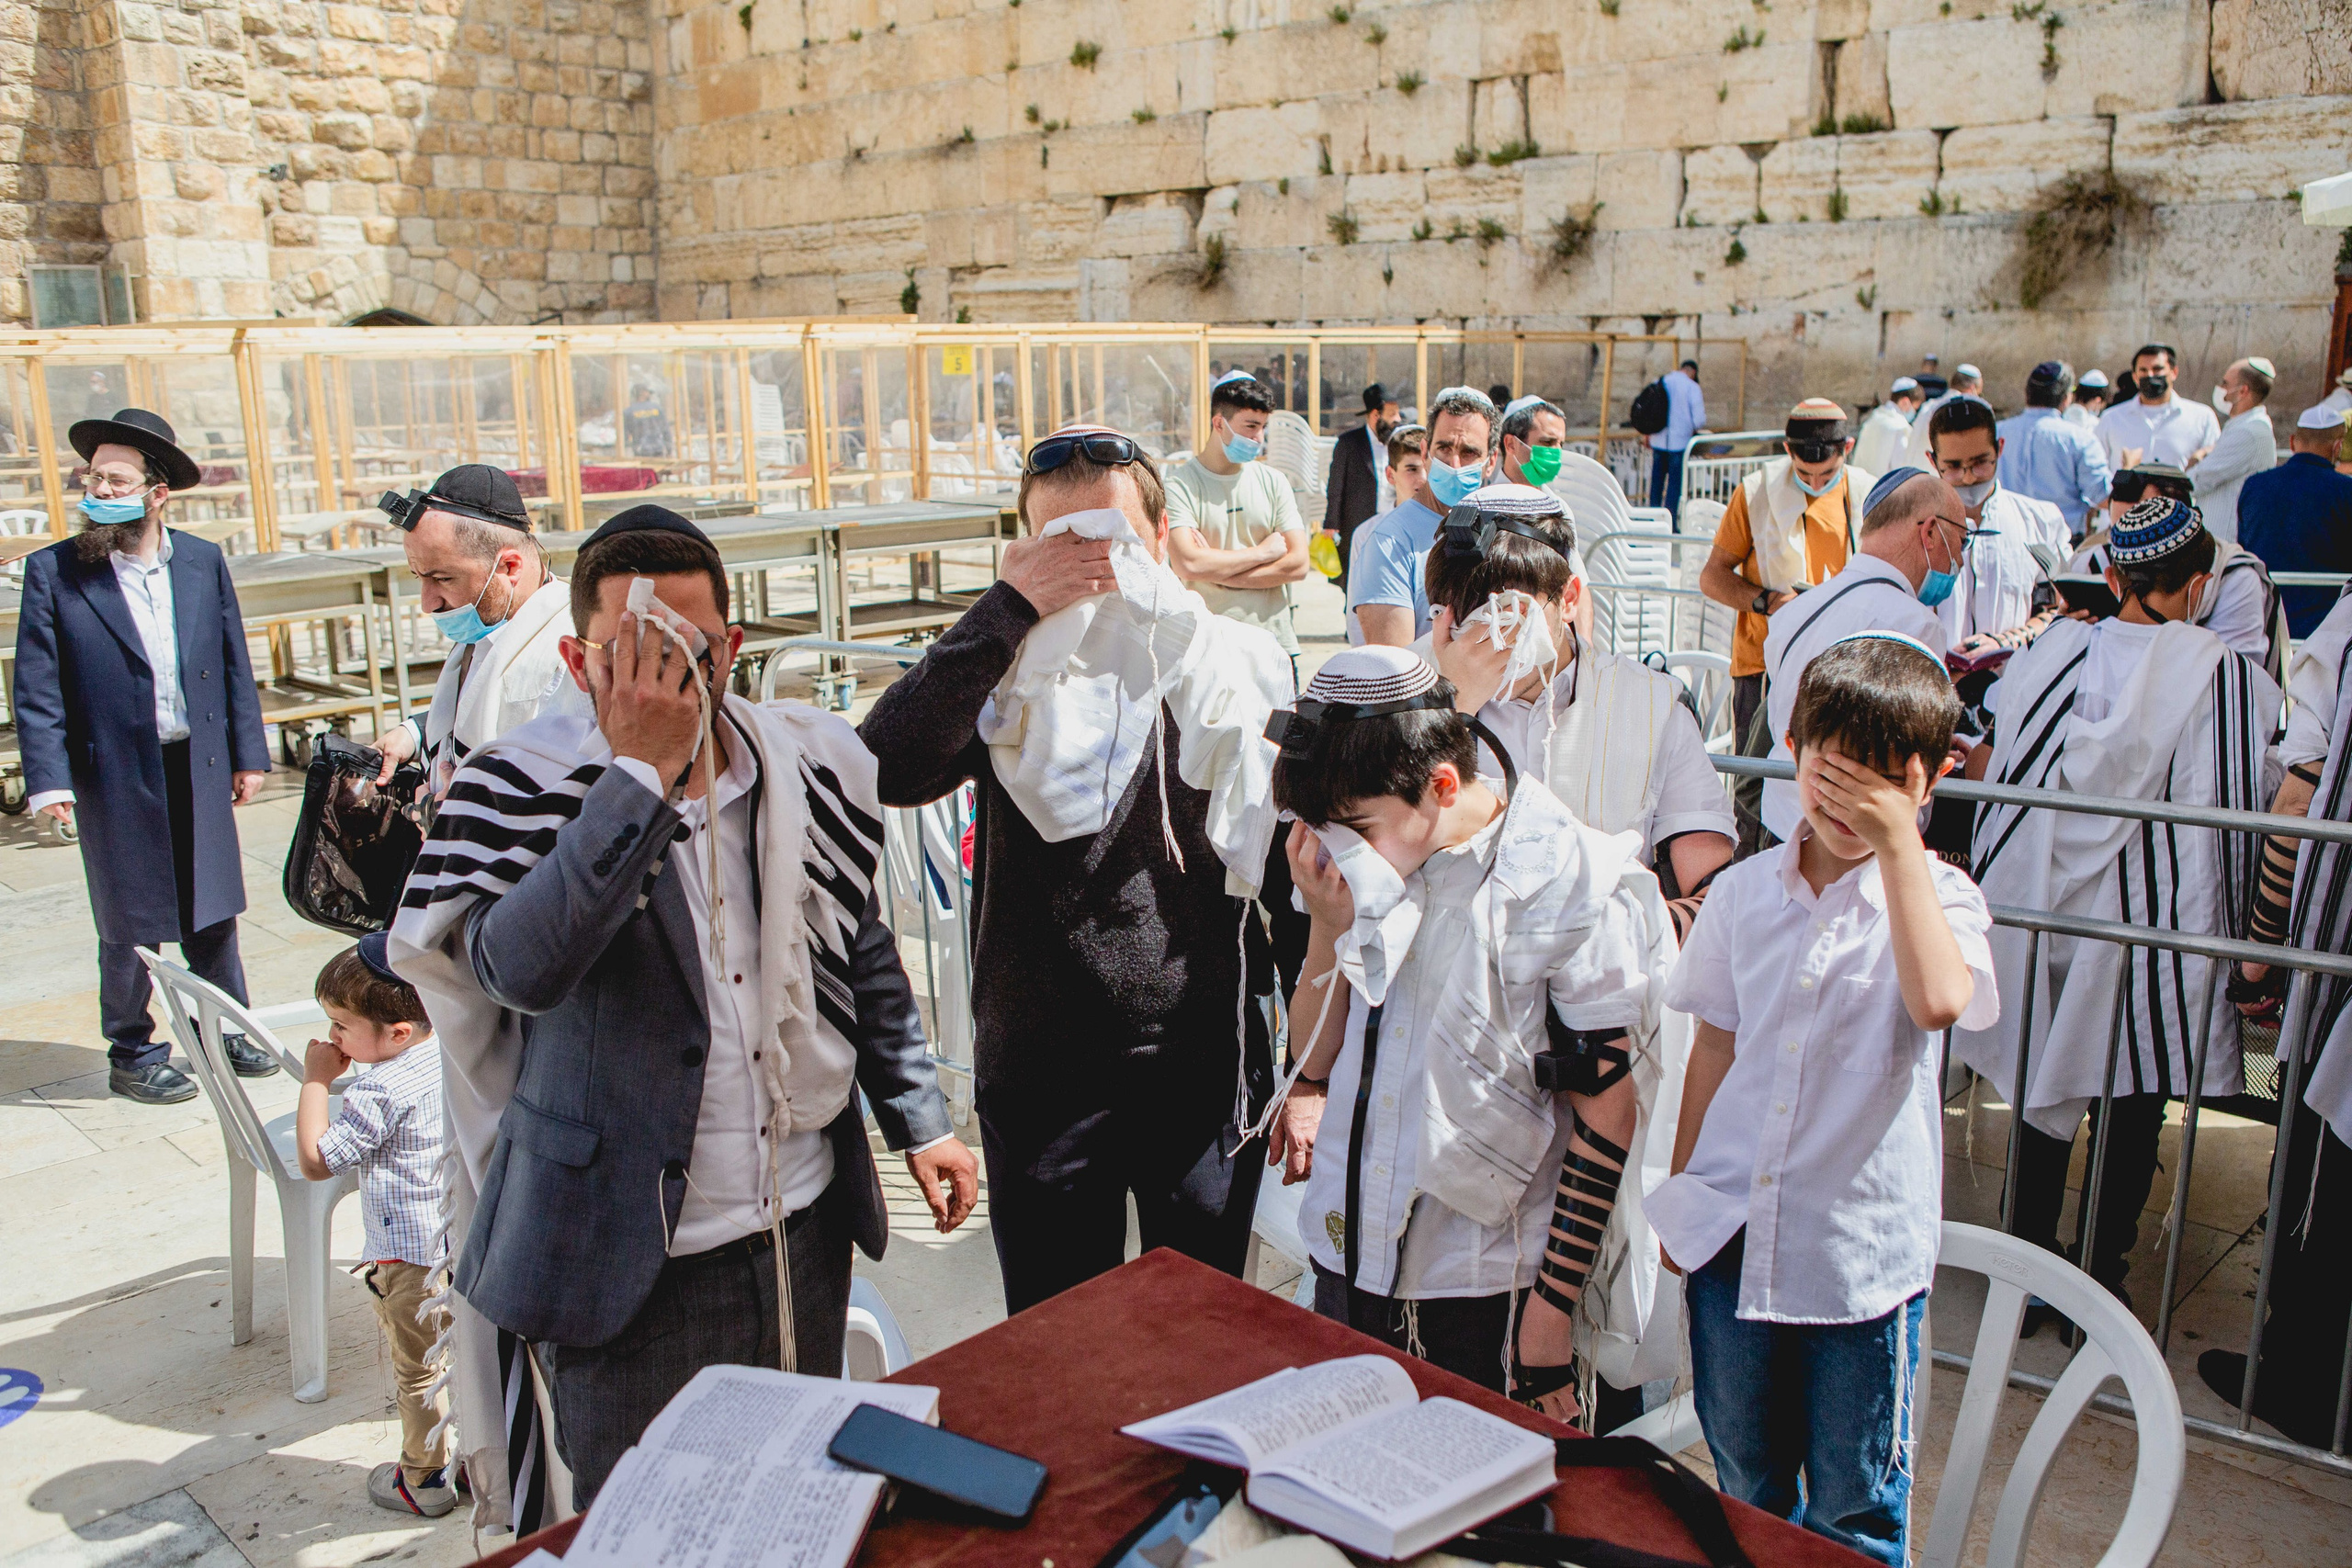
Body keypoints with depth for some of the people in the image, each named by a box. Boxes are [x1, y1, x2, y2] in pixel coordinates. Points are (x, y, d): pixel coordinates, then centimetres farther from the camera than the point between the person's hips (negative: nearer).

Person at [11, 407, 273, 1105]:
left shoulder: (204, 562, 1)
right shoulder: (52, 571, -7)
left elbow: (234, 664, 7)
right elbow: (35, 690, -7)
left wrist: (248, 754, 5)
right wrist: (50, 780, -14)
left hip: (199, 770, 3)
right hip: (115, 778, -3)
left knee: (212, 911, 14)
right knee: (129, 925, 9)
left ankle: (224, 1030, 32)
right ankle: (132, 1055, 26)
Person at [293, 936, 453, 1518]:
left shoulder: (381, 1090, -25)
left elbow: (315, 1160, -18)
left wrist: (316, 1080, -14)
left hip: (408, 1256, -7)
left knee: (415, 1370, 11)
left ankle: (425, 1479, 26)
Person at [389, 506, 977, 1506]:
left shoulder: (812, 762, -1)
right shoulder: (521, 787, -14)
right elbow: (518, 967, -33)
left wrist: (918, 1121, 12)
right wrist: (640, 769, -33)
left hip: (808, 1224, 5)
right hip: (631, 1260, -4)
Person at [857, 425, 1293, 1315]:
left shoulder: (1242, 668, -2)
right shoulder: (1005, 675, -3)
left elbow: (1292, 879, 4)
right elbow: (882, 771, -22)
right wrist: (1009, 608, -23)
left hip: (1206, 1072, 0)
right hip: (1038, 1075, 0)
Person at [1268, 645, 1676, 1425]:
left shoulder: (1570, 885, -15)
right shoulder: (1367, 866, -2)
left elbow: (1608, 1109, -11)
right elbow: (1315, 1057, 5)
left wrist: (1552, 1305, -10)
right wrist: (1330, 924, -12)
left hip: (1486, 1292, -4)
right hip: (1349, 1259, 5)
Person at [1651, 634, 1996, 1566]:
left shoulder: (1936, 896, -9)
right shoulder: (1743, 895, 1)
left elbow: (1941, 1001, -31)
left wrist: (1898, 840, -26)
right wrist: (1680, 1194, 11)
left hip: (1862, 1247, -3)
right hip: (1733, 1235, 3)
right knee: (1746, 1493, 21)